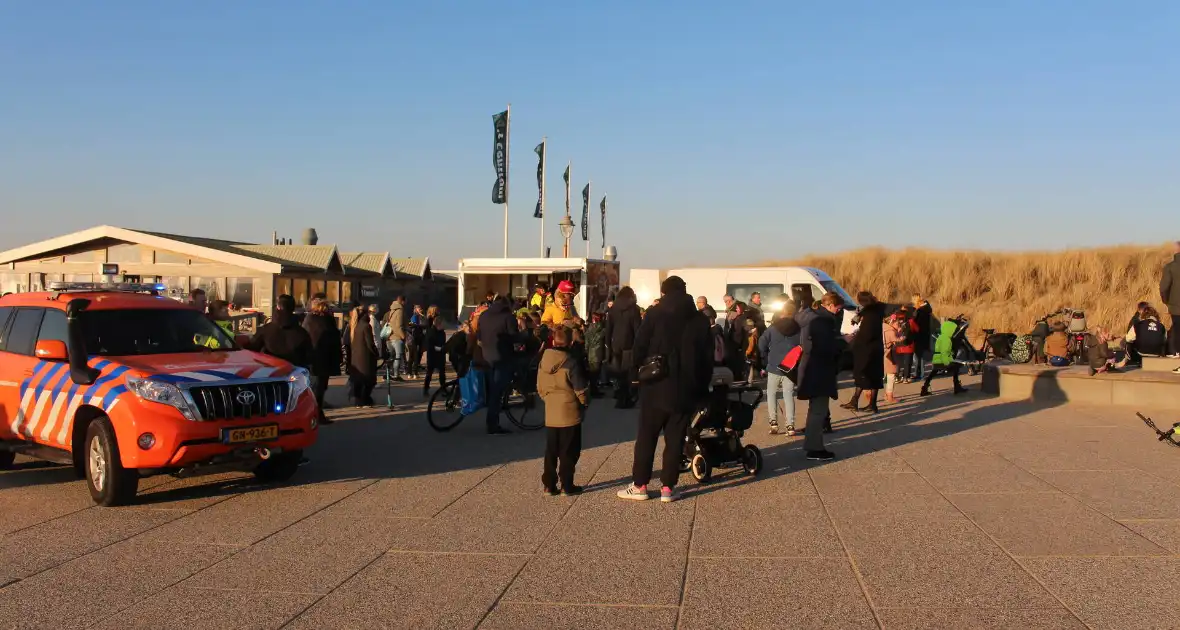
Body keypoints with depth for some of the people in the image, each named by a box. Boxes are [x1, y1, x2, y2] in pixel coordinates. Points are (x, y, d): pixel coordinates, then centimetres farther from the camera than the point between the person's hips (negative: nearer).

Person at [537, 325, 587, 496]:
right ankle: (567, 486, 7)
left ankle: (549, 485, 15)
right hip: (570, 413, -5)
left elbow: (540, 388, 10)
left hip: (550, 414, 5)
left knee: (551, 451, 12)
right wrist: (585, 402, 6)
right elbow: (581, 390, -12)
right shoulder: (571, 363, -16)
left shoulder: (543, 360, 2)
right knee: (569, 452, 3)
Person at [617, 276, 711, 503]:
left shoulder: (655, 314, -3)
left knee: (646, 437, 6)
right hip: (686, 389, 3)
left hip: (656, 386, -2)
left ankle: (640, 485, 9)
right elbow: (708, 357, 8)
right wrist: (702, 386, 11)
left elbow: (639, 347, -6)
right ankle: (668, 488, 7)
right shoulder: (700, 319, 7)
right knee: (675, 439, 7)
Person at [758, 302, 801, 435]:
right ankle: (790, 426, -1)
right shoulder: (798, 329, -3)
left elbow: (762, 344, -7)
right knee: (789, 396, 5)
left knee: (771, 394, 13)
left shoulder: (773, 327, -4)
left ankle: (773, 422, 2)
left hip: (774, 367, -1)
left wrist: (767, 357, 7)